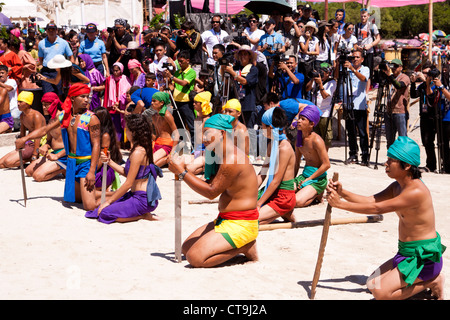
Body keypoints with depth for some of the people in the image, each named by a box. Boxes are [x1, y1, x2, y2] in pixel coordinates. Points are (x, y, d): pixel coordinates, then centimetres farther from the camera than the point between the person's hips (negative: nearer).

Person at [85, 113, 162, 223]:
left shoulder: (138, 152, -20)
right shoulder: (142, 148, 10)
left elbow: (128, 184, -18)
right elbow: (126, 172, 16)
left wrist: (109, 201, -10)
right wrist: (109, 162, 5)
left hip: (143, 200, -10)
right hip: (135, 195, 10)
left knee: (105, 213, -18)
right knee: (99, 209, 7)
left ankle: (143, 215, -7)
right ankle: (142, 213, 7)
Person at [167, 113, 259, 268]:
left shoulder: (232, 159, -21)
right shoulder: (224, 156, 12)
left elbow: (211, 192, -18)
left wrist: (182, 172, -15)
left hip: (240, 224, -11)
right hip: (224, 220, 11)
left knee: (195, 258, -20)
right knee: (186, 248, 10)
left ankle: (244, 247, -3)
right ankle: (243, 243, 10)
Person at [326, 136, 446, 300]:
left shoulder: (416, 191, -25)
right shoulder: (397, 187, 7)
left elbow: (376, 208, -25)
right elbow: (371, 200, 0)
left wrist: (340, 204, -22)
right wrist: (343, 193, -16)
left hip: (424, 258, -9)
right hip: (406, 254, 9)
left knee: (381, 293, -17)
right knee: (372, 284, 9)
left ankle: (432, 281, -1)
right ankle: (423, 279, 15)